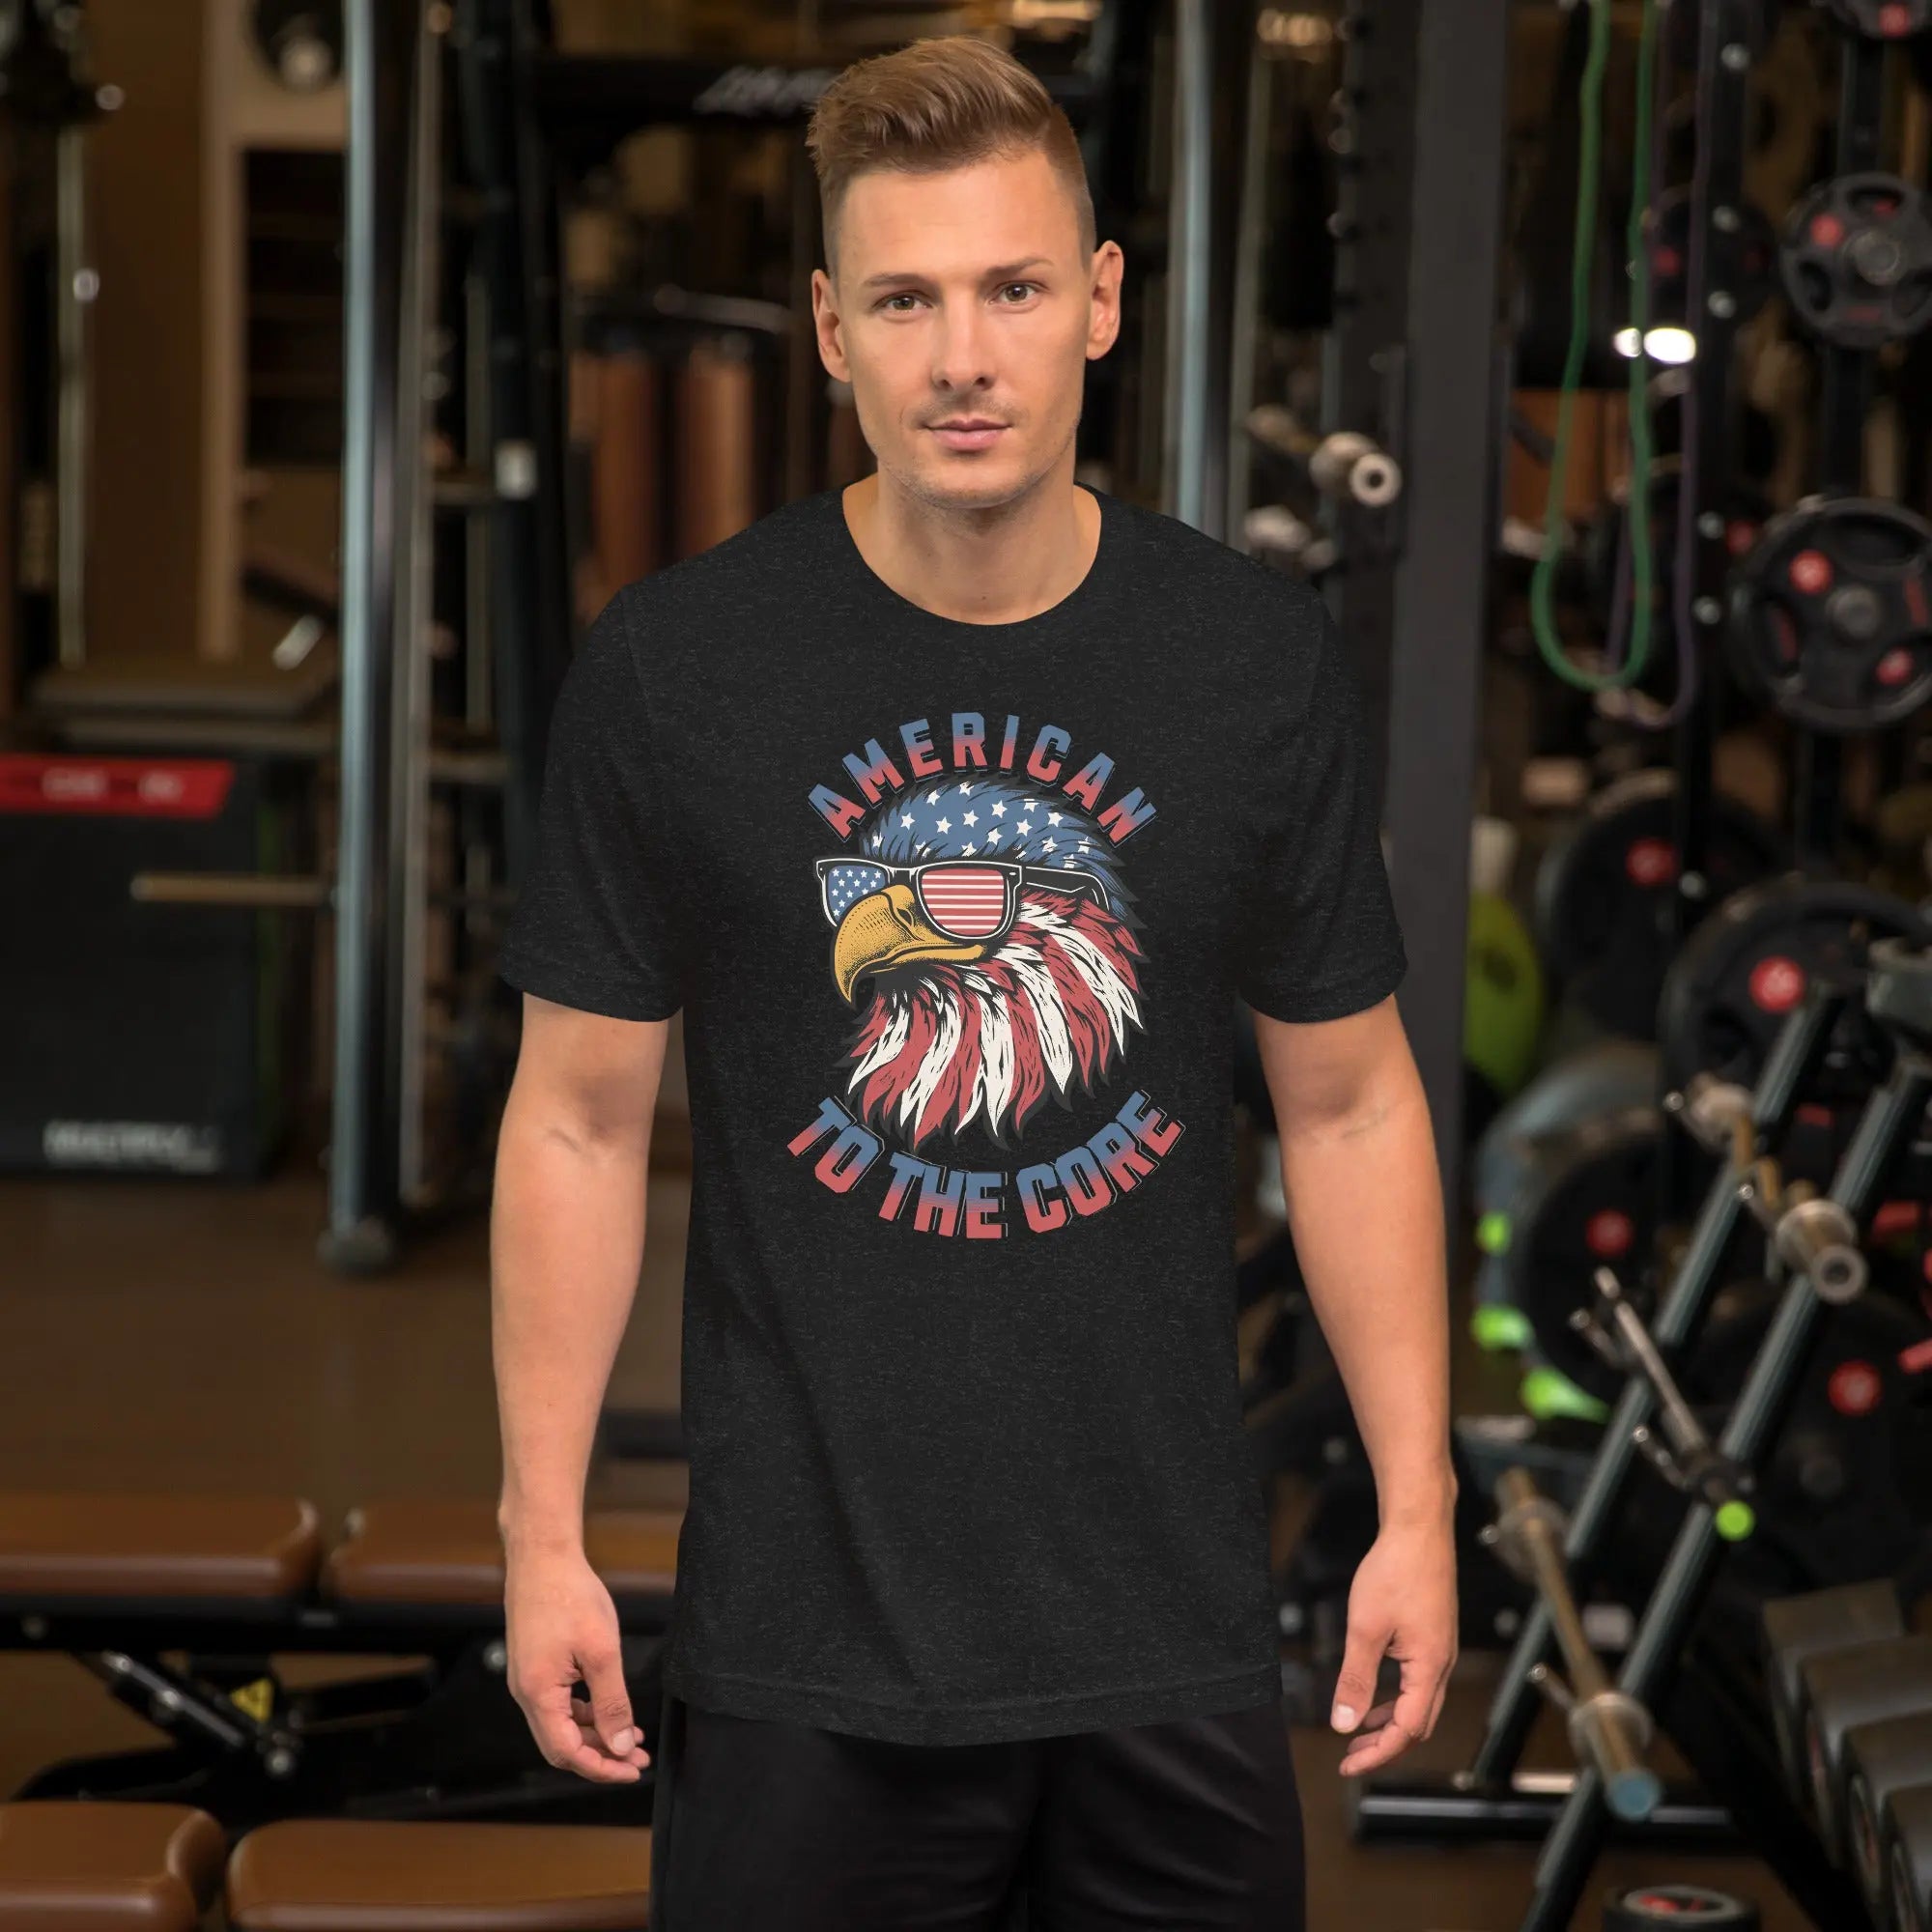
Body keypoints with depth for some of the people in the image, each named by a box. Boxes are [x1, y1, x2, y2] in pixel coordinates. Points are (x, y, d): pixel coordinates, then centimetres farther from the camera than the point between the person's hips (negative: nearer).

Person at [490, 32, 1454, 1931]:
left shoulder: (1263, 664, -1)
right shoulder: (668, 669, -6)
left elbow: (1349, 1105, 6)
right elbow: (580, 1119, 0)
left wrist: (1417, 1511, 3)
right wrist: (542, 1532, -2)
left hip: (1173, 1631, 2)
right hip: (803, 1641, -1)